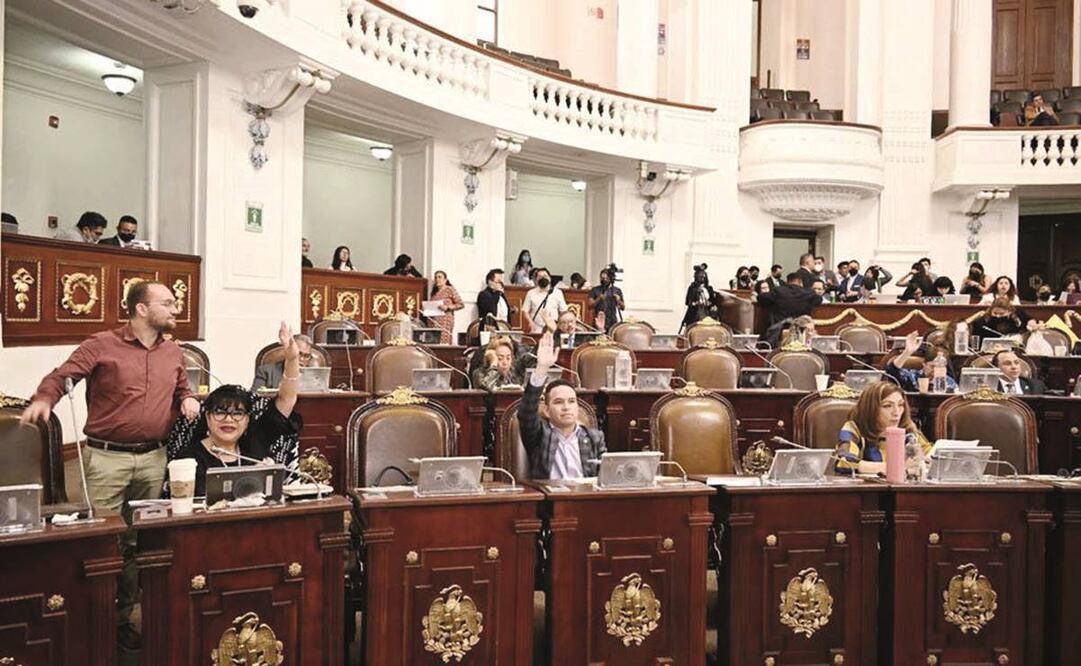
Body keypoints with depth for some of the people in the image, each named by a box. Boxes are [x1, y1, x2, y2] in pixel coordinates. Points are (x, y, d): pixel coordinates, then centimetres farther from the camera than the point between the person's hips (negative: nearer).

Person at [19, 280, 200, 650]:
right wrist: (43, 399, -29)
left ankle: (123, 616, 24)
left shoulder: (173, 352, 11)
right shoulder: (102, 345, -4)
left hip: (153, 457, 5)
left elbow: (182, 388, 25)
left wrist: (188, 399, 3)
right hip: (107, 456, -5)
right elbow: (62, 376, -10)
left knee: (138, 542, 12)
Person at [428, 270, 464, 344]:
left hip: (445, 320, -5)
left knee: (444, 342, -13)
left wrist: (447, 307, -13)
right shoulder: (433, 292, 18)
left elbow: (461, 304, -3)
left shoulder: (450, 289, 1)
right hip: (434, 321, 5)